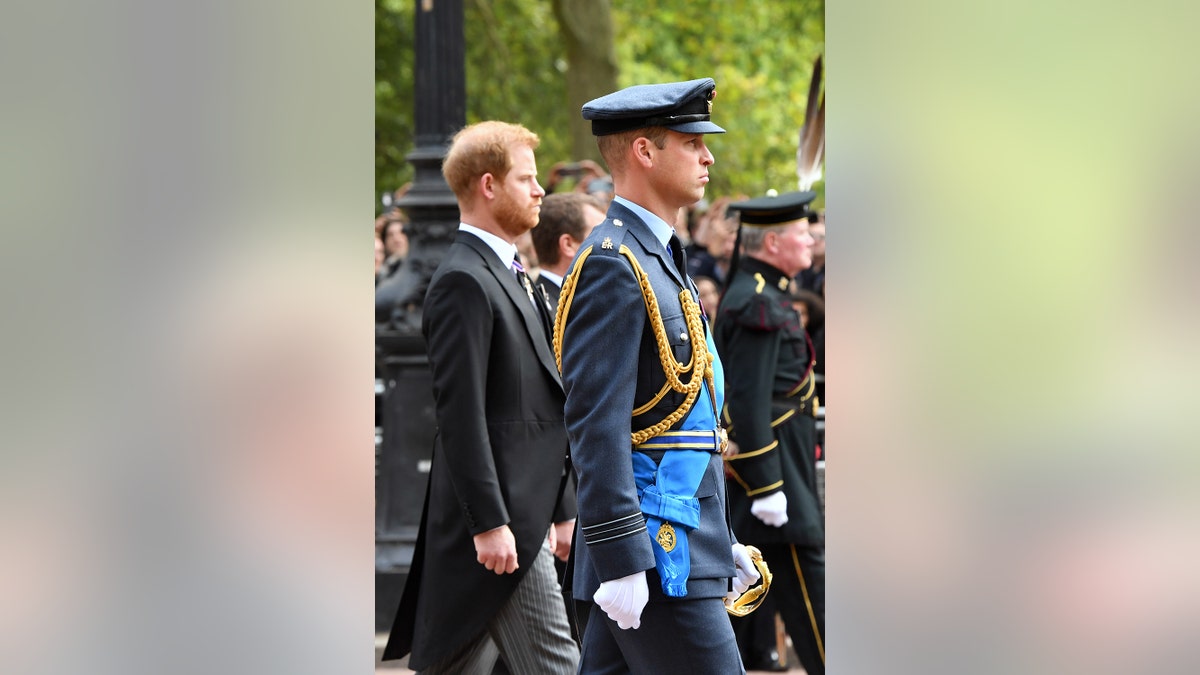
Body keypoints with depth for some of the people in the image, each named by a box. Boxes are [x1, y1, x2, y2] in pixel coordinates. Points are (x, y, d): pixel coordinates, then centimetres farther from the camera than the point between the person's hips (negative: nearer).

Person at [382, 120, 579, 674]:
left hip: (521, 507, 10)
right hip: (496, 518, -10)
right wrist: (489, 523, -23)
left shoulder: (505, 274, 19)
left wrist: (550, 512, 23)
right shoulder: (463, 281, -13)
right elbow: (461, 414, -19)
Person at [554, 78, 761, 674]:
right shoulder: (612, 265, -13)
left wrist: (721, 539, 23)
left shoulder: (659, 259, 19)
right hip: (655, 556, -10)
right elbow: (596, 426, -20)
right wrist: (621, 561, -24)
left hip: (684, 537, 10)